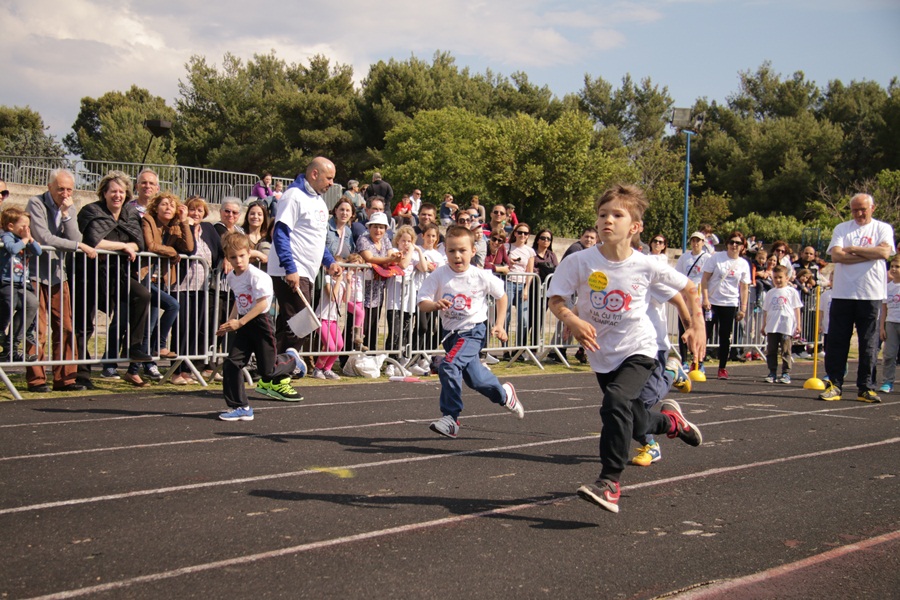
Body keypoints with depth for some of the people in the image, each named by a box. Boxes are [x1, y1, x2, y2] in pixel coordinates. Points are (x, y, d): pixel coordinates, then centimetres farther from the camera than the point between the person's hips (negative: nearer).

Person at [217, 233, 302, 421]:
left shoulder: (256, 276, -19)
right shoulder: (231, 277, 5)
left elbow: (262, 303, -24)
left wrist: (239, 322, -26)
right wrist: (230, 321, 11)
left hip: (260, 322, -7)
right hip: (242, 324, 7)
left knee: (267, 370, 1)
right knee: (232, 364, -6)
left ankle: (291, 358, 34)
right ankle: (240, 407, 1)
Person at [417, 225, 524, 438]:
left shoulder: (482, 277, -12)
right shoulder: (439, 276, -11)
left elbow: (501, 295, 6)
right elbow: (422, 304, -14)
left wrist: (499, 324, 3)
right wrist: (436, 305, -35)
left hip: (473, 331, -4)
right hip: (450, 331, 4)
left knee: (449, 366, -26)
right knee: (475, 379, 13)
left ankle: (450, 418, -16)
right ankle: (503, 394, 44)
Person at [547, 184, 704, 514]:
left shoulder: (647, 266, -15)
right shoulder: (579, 262, -16)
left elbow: (689, 289, 1)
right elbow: (555, 300, -14)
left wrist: (697, 325, -4)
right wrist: (572, 319, -33)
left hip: (638, 350, -3)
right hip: (602, 354, 3)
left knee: (616, 402, -30)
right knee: (636, 423, 17)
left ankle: (610, 481, -23)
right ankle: (670, 420, 53)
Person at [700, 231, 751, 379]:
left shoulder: (743, 264, 5)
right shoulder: (716, 257, -1)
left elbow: (744, 288, 7)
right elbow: (705, 279, -1)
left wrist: (743, 308, 2)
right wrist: (705, 298, -10)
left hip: (730, 304, 2)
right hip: (712, 302, -2)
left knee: (725, 337, 4)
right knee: (704, 332, -3)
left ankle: (722, 368, 14)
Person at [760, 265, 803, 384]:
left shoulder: (792, 291, 4)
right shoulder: (771, 293, 13)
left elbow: (797, 308, 4)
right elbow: (765, 310, 17)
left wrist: (798, 325, 0)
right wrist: (764, 325, 15)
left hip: (787, 327, -3)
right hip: (772, 327, 3)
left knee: (785, 351, -1)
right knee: (771, 350, 3)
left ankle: (786, 373, 3)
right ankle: (772, 373, 10)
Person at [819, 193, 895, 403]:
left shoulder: (883, 228, 7)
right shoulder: (841, 228, 10)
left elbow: (884, 252, -12)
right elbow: (836, 255, -6)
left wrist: (853, 249, -7)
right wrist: (869, 255, -9)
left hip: (871, 294, -1)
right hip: (842, 293, 1)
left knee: (869, 343, 2)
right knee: (836, 342, 0)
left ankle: (865, 388, 9)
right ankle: (834, 385, 7)